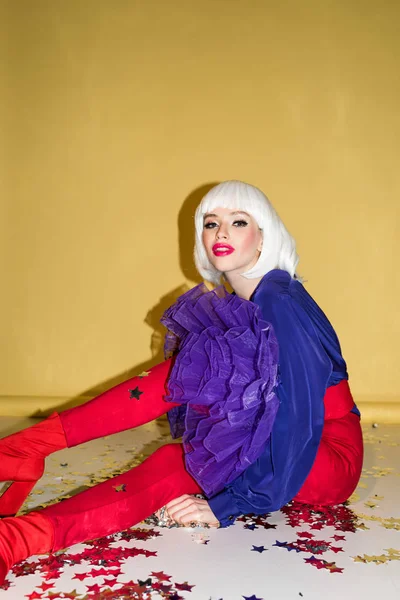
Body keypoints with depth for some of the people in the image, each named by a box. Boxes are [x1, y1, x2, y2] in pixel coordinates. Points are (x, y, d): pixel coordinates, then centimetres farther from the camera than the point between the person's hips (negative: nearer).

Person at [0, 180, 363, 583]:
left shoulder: (280, 303, -22)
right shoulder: (236, 304, 5)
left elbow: (295, 416, -27)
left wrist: (231, 504, -27)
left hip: (329, 460, -7)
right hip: (288, 445, 7)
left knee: (177, 466, -27)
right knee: (180, 375, -10)